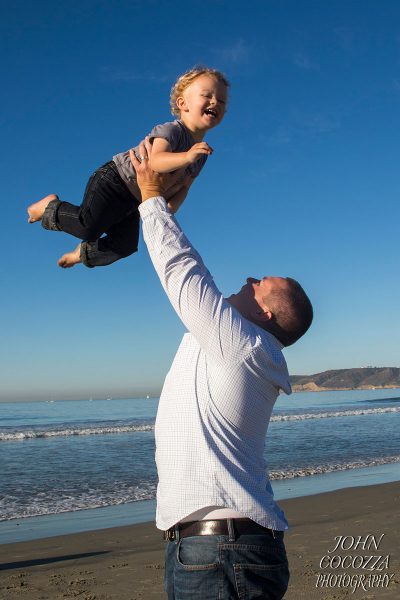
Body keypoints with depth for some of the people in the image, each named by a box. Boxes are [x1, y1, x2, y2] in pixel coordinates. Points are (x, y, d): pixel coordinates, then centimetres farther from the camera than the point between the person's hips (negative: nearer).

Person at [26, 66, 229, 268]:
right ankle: (51, 207, 10)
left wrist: (170, 208, -9)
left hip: (132, 201, 8)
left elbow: (183, 187, 8)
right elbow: (155, 161, -40)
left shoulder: (200, 153, 3)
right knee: (88, 228, -19)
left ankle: (83, 253, 35)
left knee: (125, 245, 9)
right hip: (113, 181, -8)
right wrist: (186, 157, -55)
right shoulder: (171, 130, -22)